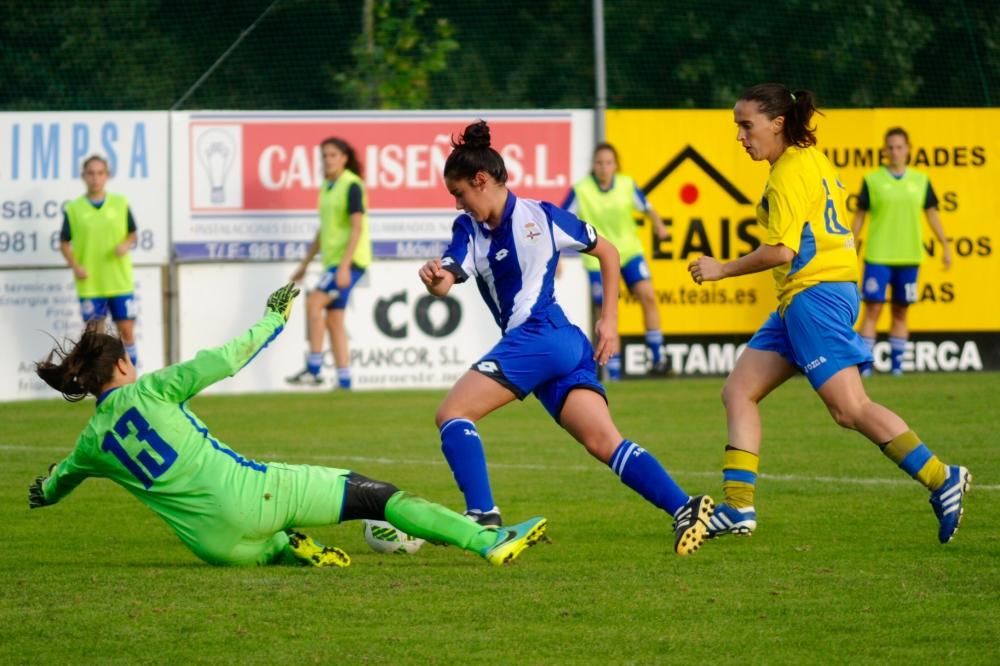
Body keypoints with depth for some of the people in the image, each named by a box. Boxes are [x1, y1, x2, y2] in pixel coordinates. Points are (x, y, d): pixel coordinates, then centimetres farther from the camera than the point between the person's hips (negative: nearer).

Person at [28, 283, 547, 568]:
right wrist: (274, 319, 14)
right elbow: (222, 362, 0)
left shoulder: (92, 441, 13)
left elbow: (60, 477, 35)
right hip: (248, 492, -4)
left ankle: (292, 549, 5)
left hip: (215, 542, 4)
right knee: (374, 496, 1)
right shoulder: (146, 392, 0)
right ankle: (488, 540, -5)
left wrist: (46, 491, 59)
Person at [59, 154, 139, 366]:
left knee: (126, 331, 2)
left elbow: (132, 234, 13)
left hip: (120, 282, 1)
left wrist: (126, 245, -9)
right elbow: (64, 243, 6)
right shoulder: (73, 209, 0)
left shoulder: (120, 204, 3)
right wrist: (75, 266, -10)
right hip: (90, 284, -1)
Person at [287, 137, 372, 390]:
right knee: (333, 319, 6)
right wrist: (305, 264, 24)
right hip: (333, 261, 9)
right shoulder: (327, 187, 15)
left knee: (314, 302, -19)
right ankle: (344, 380, 7)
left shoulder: (352, 186, -11)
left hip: (350, 260, -9)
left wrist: (345, 266, -25)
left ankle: (314, 369, -18)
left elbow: (357, 227, -18)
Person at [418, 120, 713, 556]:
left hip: (541, 336, -6)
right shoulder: (468, 228, 15)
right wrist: (436, 278, -29)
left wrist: (609, 319, 6)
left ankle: (482, 516, -18)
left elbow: (608, 253, 10)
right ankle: (683, 508, -15)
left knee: (451, 414, -13)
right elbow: (450, 277, -4)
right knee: (604, 443, -7)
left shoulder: (540, 216, 0)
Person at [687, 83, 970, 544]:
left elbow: (782, 250, -18)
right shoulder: (812, 159, 18)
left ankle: (942, 480, -12)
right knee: (738, 392, 6)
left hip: (814, 295, -11)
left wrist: (721, 269, -9)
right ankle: (738, 508, 1)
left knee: (849, 409, -14)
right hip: (801, 300, 11)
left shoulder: (789, 171, -11)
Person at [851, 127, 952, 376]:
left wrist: (945, 246, 8)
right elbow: (859, 215, 3)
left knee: (901, 312, 8)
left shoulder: (921, 181, 6)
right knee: (872, 309, -7)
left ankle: (897, 365, 14)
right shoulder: (872, 180, 0)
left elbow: (931, 213, 12)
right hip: (878, 257, -2)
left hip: (909, 257, 2)